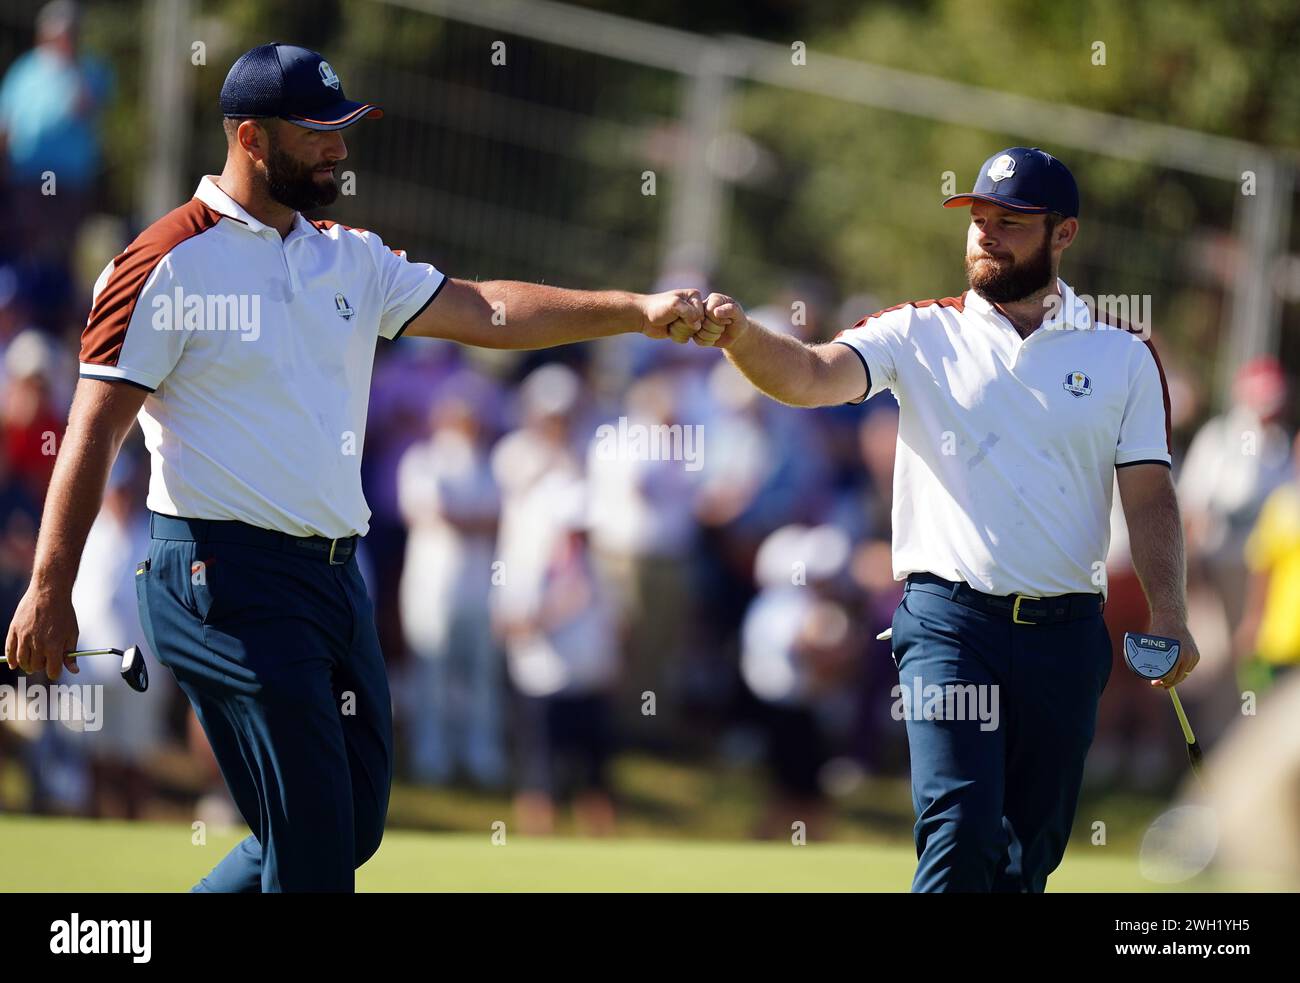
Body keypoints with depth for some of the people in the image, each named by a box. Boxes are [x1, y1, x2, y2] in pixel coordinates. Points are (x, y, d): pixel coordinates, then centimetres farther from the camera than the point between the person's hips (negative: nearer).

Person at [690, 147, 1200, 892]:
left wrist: (1169, 615, -7)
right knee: (961, 830, -17)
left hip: (1066, 633, 2)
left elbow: (1150, 496, 6)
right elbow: (812, 376, -10)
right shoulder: (921, 333, 5)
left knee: (1032, 854, 7)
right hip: (949, 616, -2)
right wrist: (740, 335, -31)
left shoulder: (1122, 356, 9)